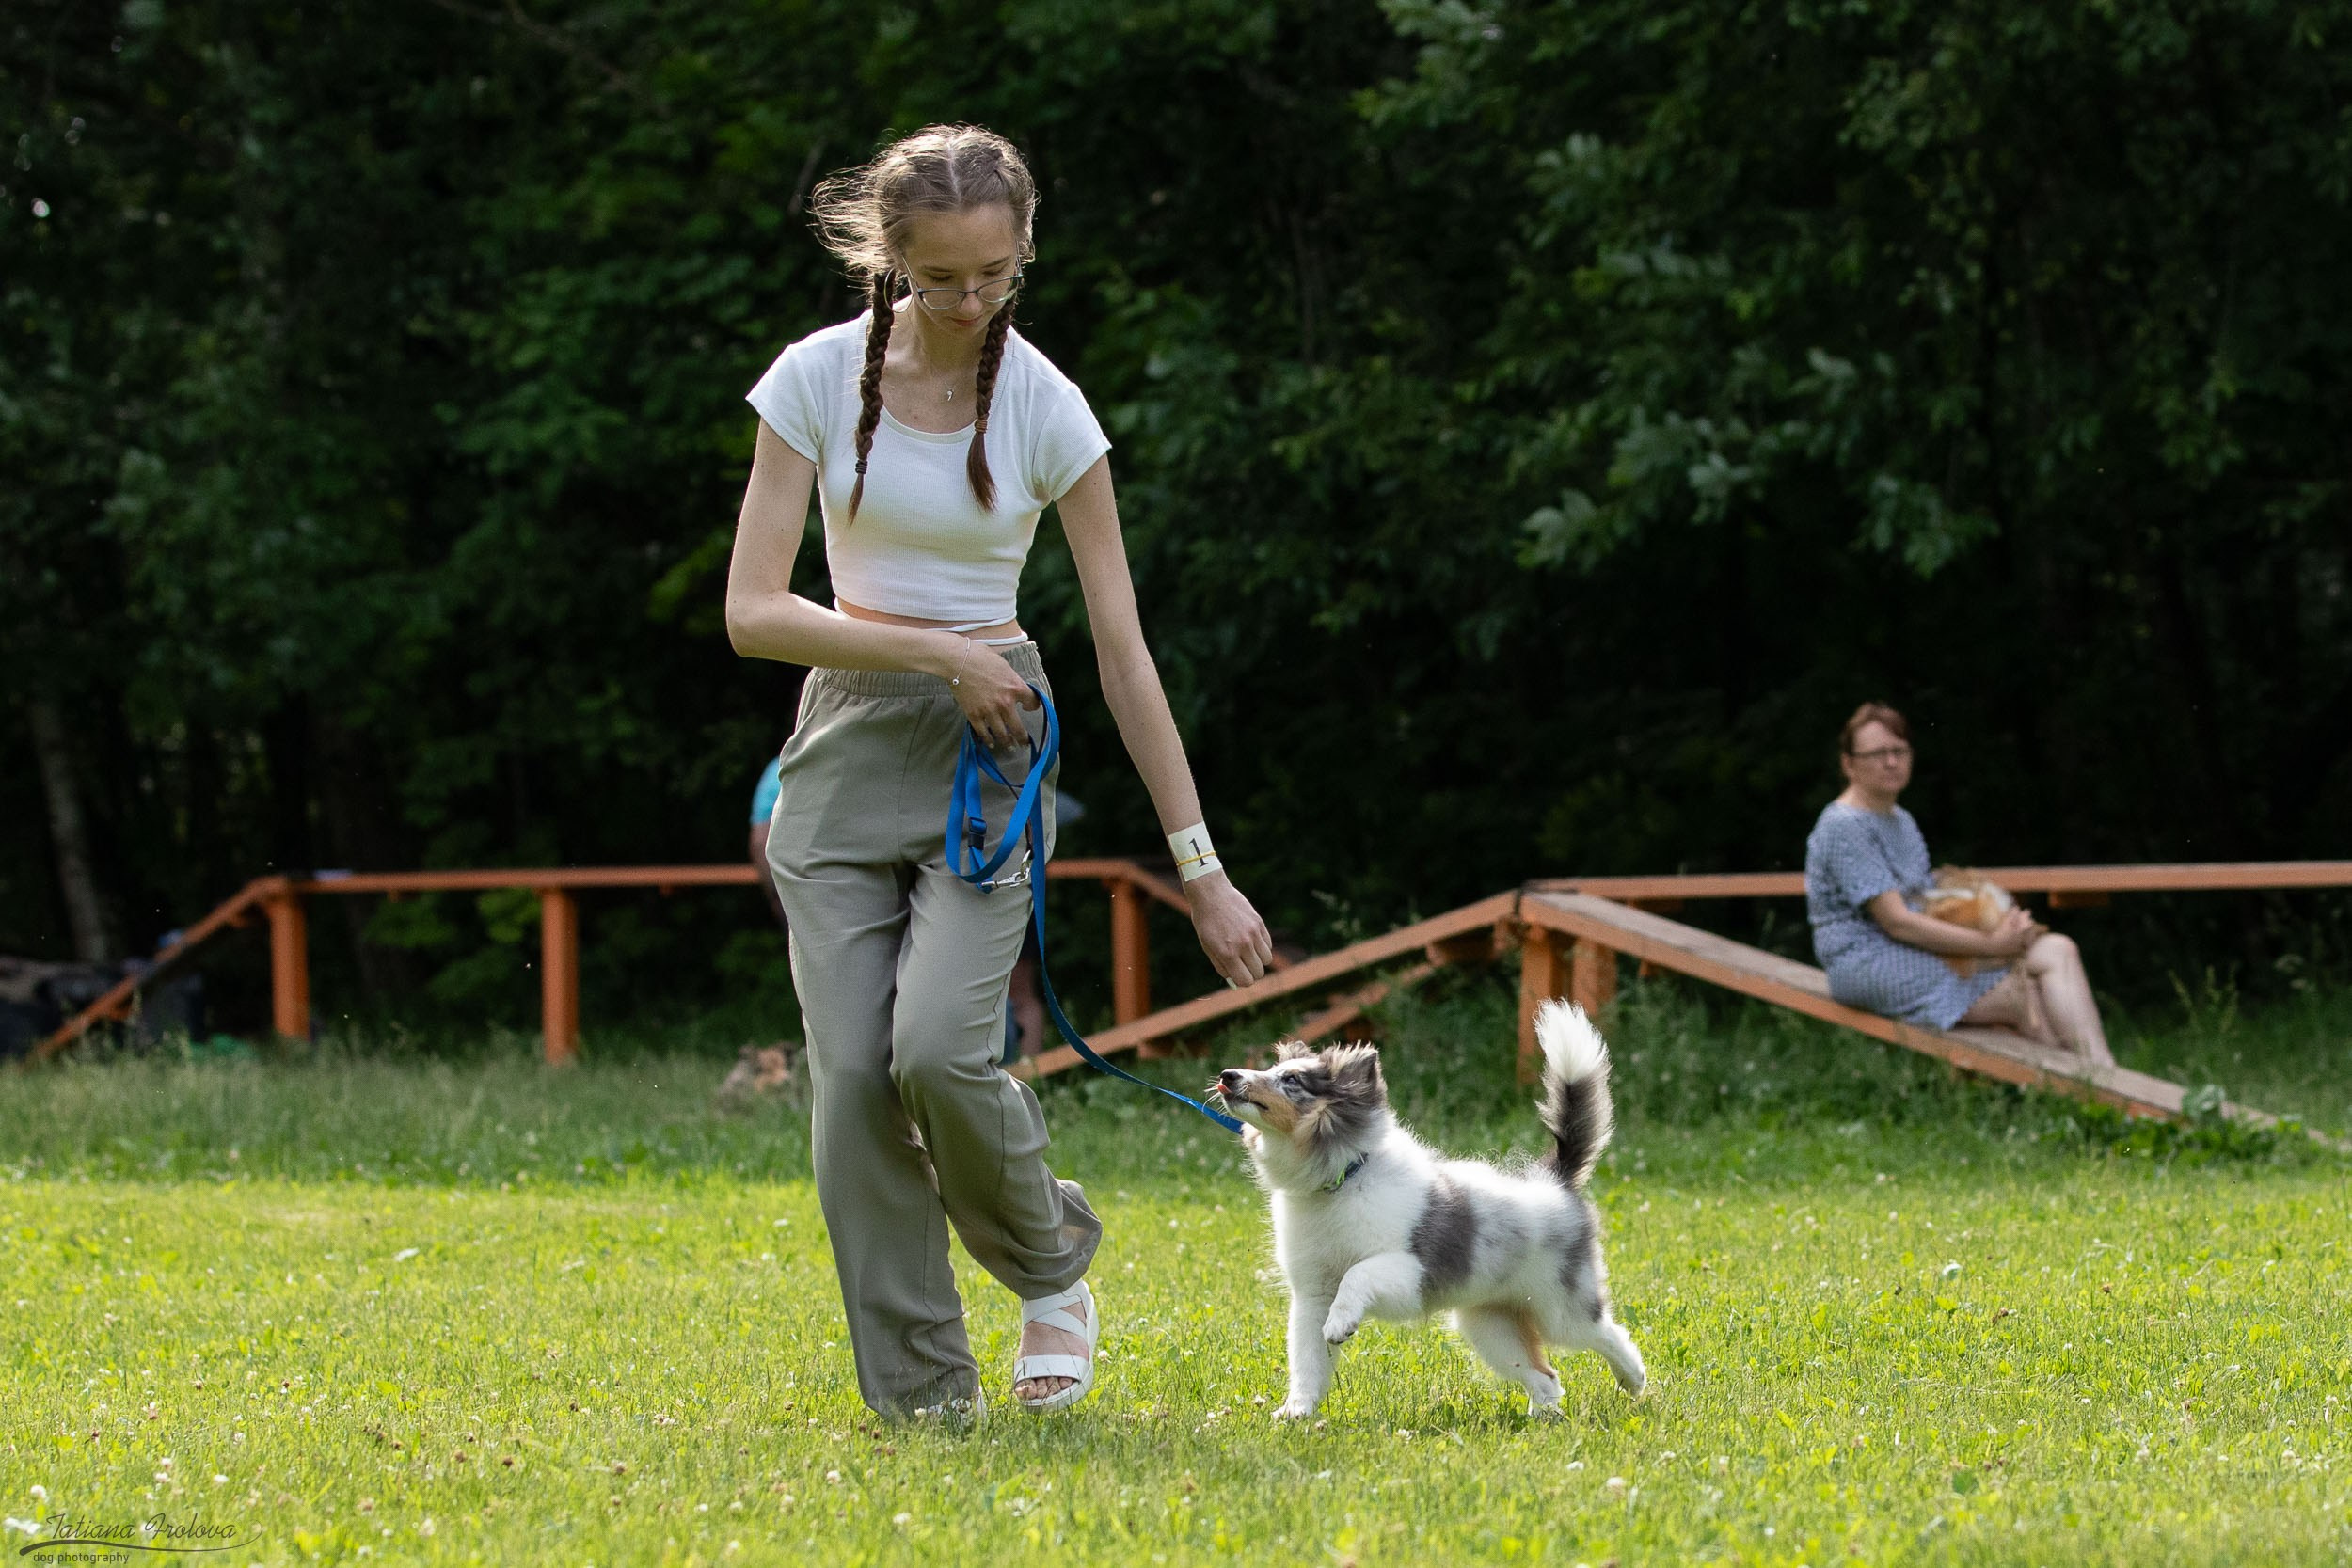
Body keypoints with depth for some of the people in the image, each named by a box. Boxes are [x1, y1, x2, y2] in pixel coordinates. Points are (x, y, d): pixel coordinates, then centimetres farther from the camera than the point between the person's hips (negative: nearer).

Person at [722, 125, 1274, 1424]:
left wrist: (1200, 867, -3)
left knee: (938, 1046, -21)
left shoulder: (1044, 407, -6)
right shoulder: (819, 378, -4)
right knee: (852, 1074, -8)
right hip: (846, 743, 2)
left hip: (990, 745, -2)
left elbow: (1123, 649, -4)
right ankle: (919, 1398, 2)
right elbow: (753, 611, -7)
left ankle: (1049, 1252, 9)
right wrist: (933, 650, -16)